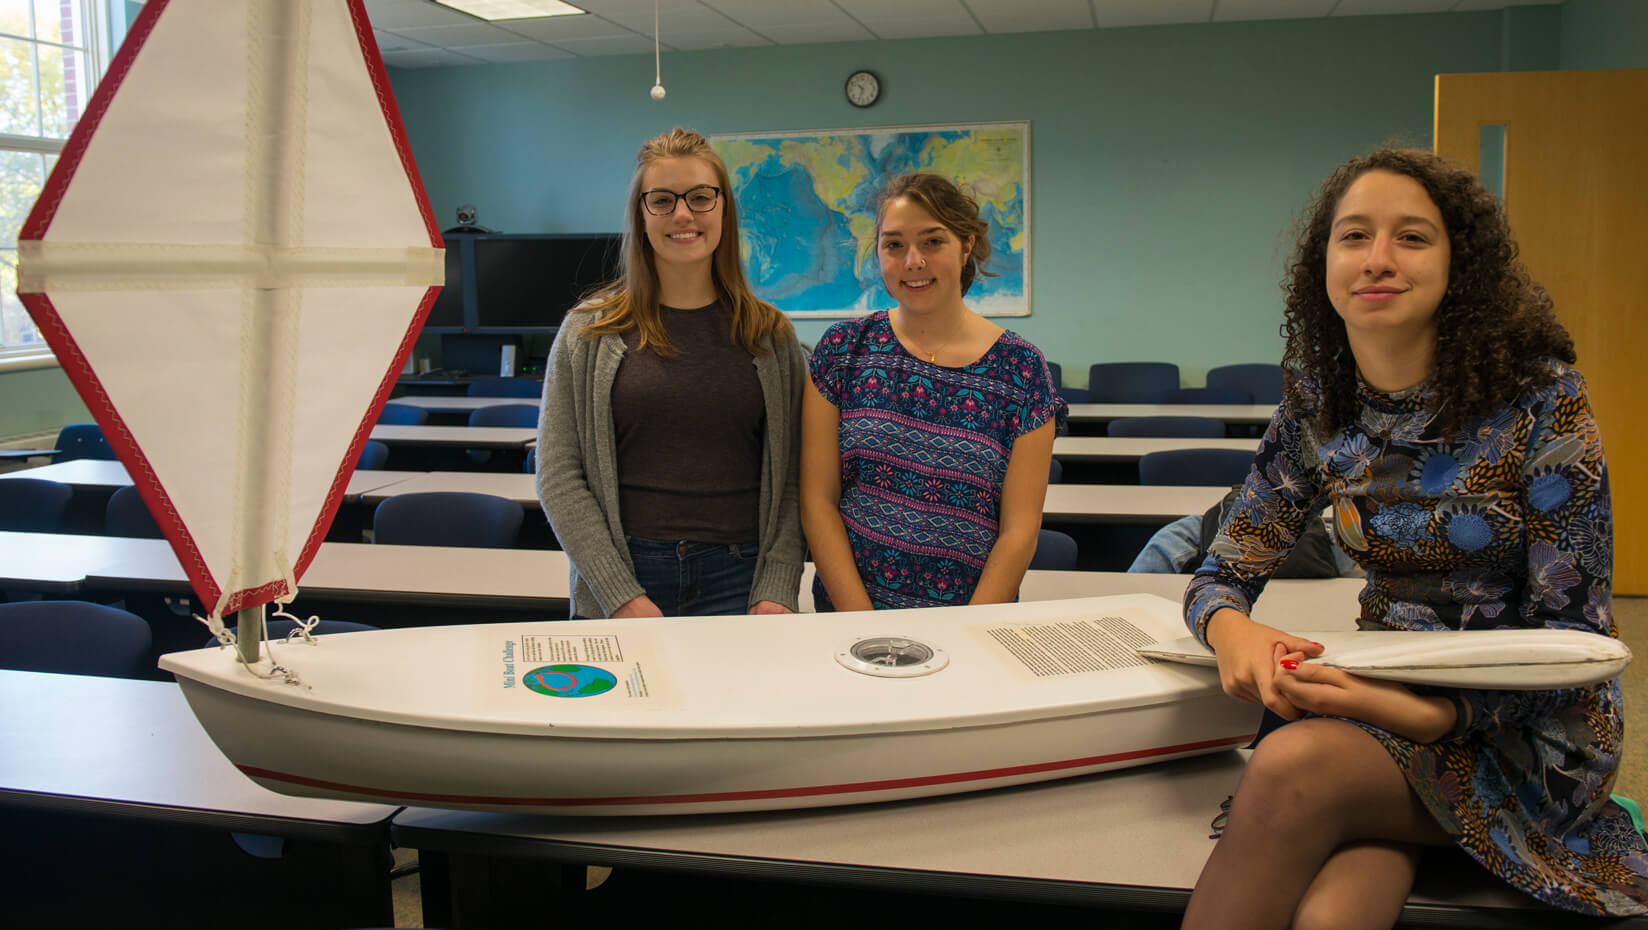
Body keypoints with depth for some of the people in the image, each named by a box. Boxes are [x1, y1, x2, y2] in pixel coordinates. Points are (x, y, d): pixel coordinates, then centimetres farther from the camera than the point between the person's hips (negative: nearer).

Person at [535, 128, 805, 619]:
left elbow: (791, 476, 4)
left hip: (738, 579, 1)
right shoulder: (590, 333, 1)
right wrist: (622, 596, -10)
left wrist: (777, 589, -8)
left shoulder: (770, 335, 5)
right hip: (622, 582, 0)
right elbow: (559, 478, -2)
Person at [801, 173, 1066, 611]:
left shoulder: (1021, 368, 3)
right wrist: (863, 625, -7)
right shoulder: (843, 348, 5)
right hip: (847, 609, 1)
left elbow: (1019, 529, 1)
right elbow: (817, 500, 3)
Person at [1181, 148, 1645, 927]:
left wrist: (1434, 714, -28)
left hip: (1523, 727, -2)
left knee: (1293, 766, -32)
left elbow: (1573, 633, -11)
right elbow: (1224, 572, 4)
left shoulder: (1540, 397, -11)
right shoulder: (1316, 409, 1)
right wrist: (1230, 629, -22)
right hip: (1383, 697, 2)